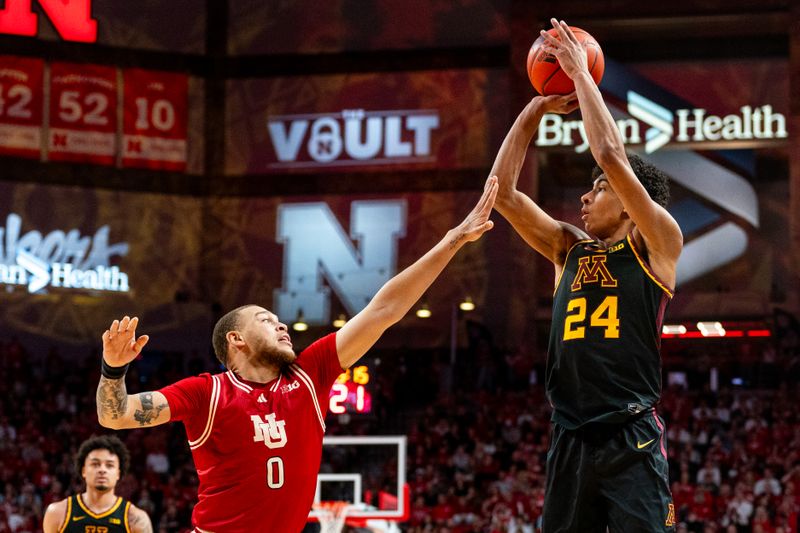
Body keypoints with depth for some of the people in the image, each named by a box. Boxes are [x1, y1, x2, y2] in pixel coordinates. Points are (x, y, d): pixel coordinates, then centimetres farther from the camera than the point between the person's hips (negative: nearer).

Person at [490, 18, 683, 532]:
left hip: (632, 438, -6)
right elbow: (503, 191, 14)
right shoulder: (570, 248, 17)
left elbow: (612, 156, -9)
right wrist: (537, 109, 11)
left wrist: (581, 74, -1)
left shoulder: (656, 245, 2)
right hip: (570, 439, 6)